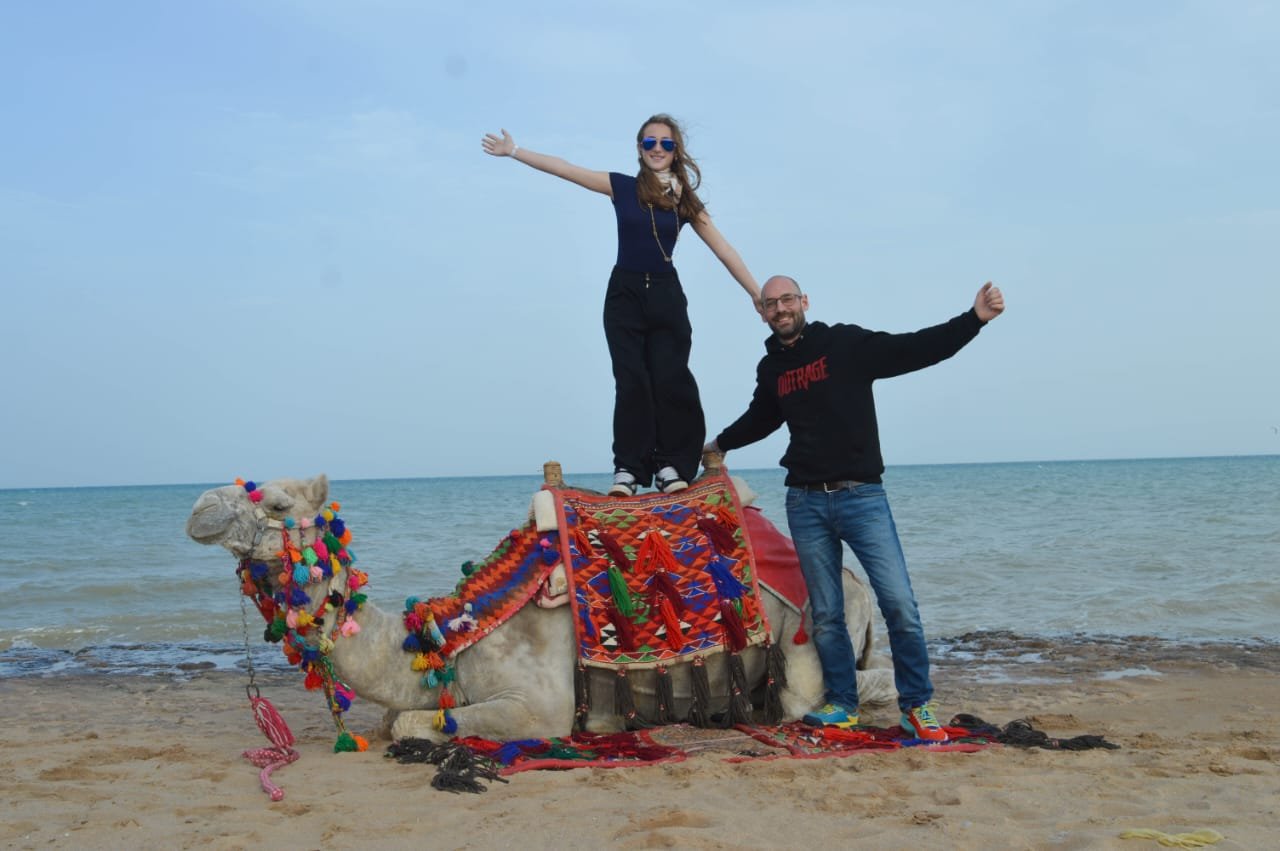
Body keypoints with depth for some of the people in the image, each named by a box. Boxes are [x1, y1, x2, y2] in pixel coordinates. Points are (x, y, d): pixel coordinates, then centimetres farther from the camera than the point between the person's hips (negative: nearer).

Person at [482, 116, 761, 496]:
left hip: (666, 296, 1)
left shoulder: (685, 200, 3)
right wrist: (513, 151, -4)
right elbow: (565, 169, -1)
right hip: (625, 294, -1)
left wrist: (758, 295, 3)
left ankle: (672, 465, 0)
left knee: (670, 380, -6)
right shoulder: (623, 187, 0)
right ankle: (628, 468, -4)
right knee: (631, 381, -6)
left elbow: (724, 251, 4)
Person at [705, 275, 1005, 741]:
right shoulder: (770, 368, 13)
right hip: (805, 504, 4)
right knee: (826, 615, 6)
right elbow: (760, 418, 34)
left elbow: (917, 349, -10)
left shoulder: (847, 344, -1)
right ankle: (841, 704, 20)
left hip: (862, 496, -4)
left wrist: (974, 318, -23)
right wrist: (721, 443, 48)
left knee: (900, 606, -9)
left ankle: (916, 707, 5)